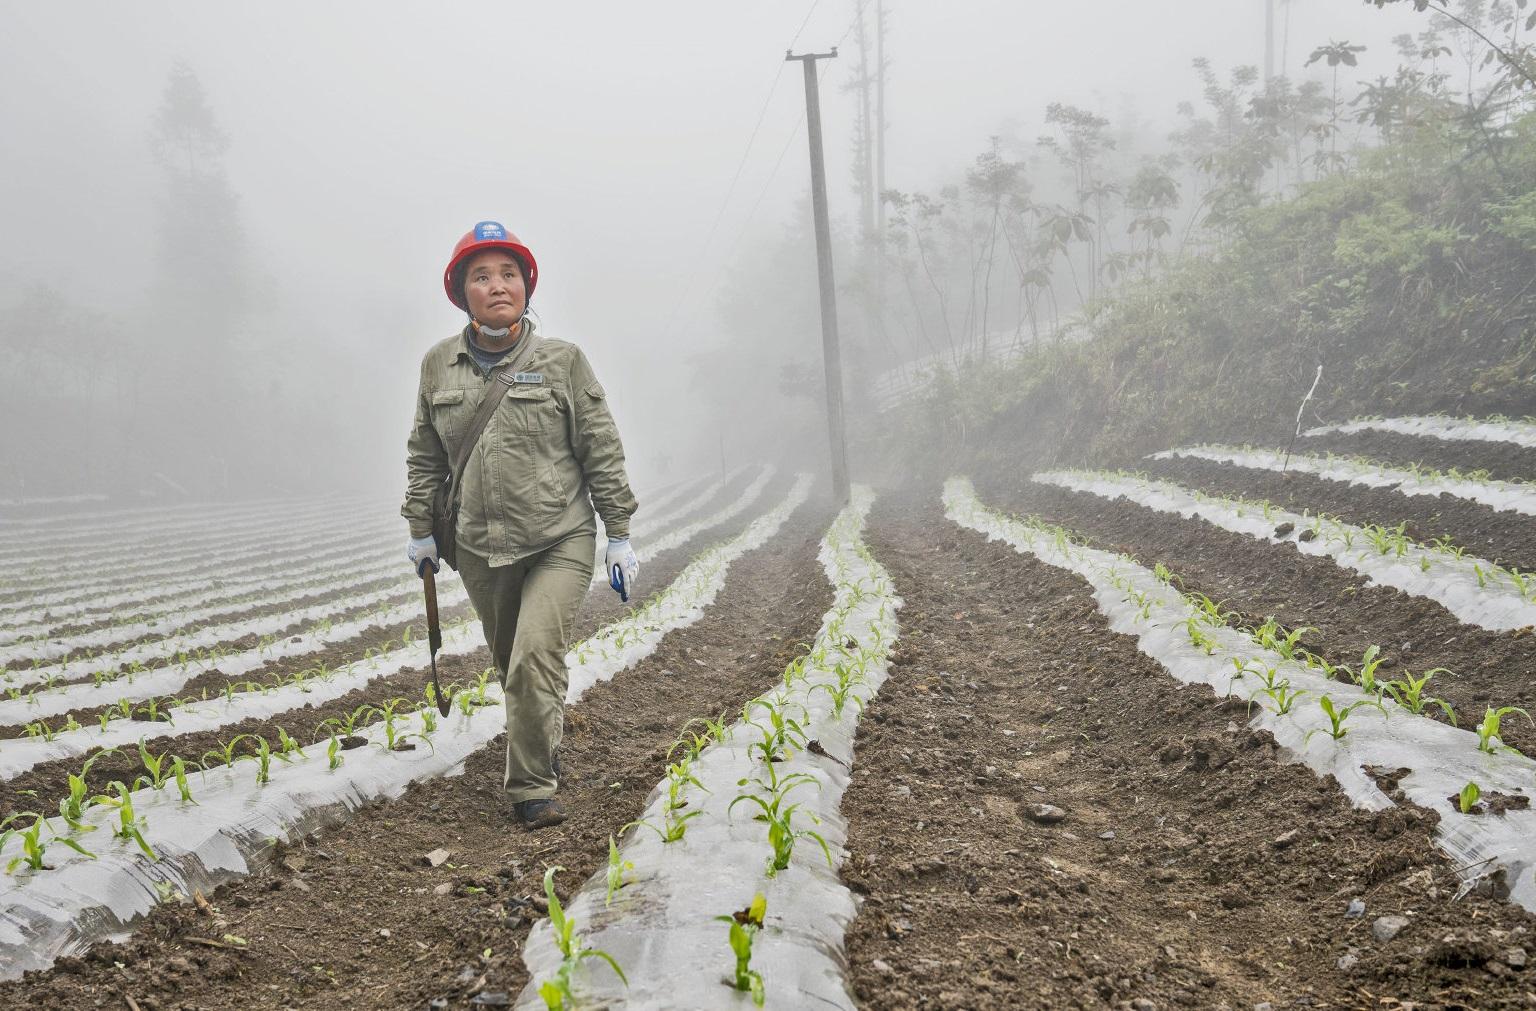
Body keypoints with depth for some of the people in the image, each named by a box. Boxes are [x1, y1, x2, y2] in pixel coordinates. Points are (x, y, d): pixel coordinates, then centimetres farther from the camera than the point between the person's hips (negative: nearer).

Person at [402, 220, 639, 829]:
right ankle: (548, 746, 42)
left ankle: (532, 789, -4)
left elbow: (602, 452, -1)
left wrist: (619, 536, -2)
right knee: (511, 667, 16)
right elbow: (424, 455, 15)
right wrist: (421, 529, 14)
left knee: (535, 659, -18)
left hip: (560, 543, -3)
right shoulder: (439, 365, 4)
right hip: (479, 549, 4)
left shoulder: (562, 360, -4)